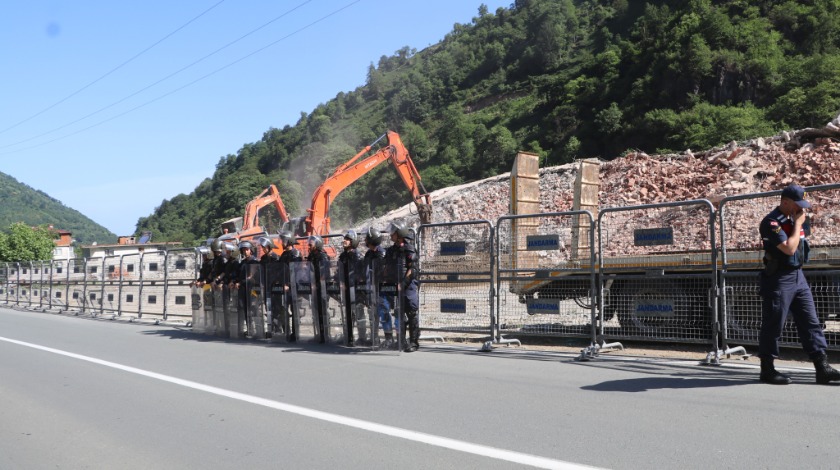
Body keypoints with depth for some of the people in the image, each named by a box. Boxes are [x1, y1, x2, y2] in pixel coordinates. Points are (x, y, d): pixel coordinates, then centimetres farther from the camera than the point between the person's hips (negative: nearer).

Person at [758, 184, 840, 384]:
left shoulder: (797, 219, 12)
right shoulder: (771, 222, -15)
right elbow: (789, 248, -23)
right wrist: (797, 223, -14)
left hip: (798, 277, 9)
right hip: (778, 279, -8)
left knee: (811, 322, 6)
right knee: (772, 325, -1)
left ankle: (822, 368, 9)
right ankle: (767, 370, 8)